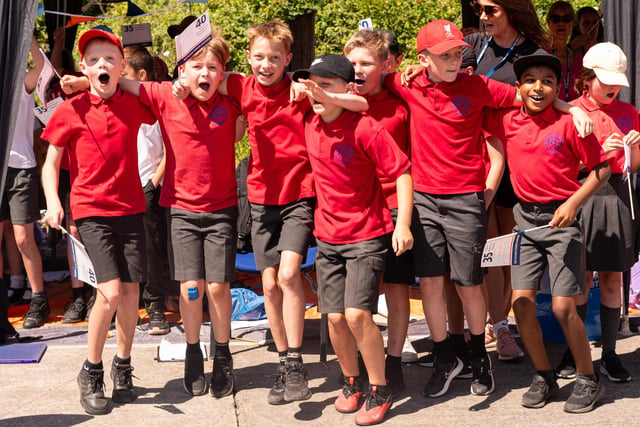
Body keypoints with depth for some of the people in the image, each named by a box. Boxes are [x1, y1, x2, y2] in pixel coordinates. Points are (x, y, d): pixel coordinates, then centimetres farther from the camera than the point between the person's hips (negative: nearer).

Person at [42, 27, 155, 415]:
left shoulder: (134, 105, 3)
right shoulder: (72, 111, -4)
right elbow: (51, 163, 4)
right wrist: (53, 201, -11)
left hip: (130, 208, 3)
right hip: (91, 210, -3)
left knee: (130, 291, 3)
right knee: (110, 292, -14)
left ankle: (123, 368, 24)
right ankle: (91, 372, 6)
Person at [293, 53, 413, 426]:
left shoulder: (365, 129, -18)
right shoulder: (309, 124, -1)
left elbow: (402, 171, -15)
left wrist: (403, 223, -19)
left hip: (368, 235, -5)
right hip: (328, 236, 5)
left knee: (357, 313, -14)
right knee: (335, 316, 4)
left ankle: (380, 390, 5)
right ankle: (351, 382, 27)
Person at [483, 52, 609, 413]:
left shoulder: (568, 123, -9)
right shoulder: (506, 122, 1)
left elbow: (602, 167, -4)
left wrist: (573, 203, -14)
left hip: (562, 218, -4)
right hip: (526, 218, 4)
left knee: (563, 307, -6)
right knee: (522, 301, 0)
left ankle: (589, 380, 13)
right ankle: (544, 377, 18)